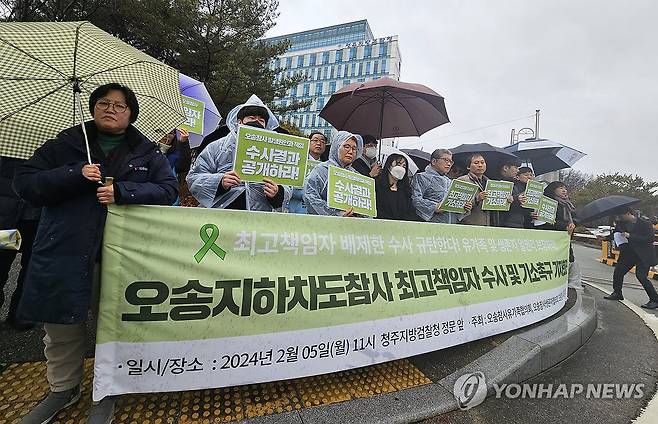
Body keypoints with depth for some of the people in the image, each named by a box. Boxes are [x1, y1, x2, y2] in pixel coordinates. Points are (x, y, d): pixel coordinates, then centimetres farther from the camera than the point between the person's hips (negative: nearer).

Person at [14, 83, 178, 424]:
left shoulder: (147, 152, 7)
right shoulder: (65, 144, 10)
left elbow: (168, 189, -3)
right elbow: (24, 183, 4)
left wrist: (122, 191, -16)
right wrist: (75, 175, -13)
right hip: (64, 252, 2)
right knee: (62, 326, 13)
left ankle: (108, 391, 29)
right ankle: (63, 388, 37)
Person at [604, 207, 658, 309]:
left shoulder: (645, 223, -13)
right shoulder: (624, 224, 5)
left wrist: (630, 236, -24)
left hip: (643, 255, -7)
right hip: (628, 253, 7)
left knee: (641, 276, -12)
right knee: (618, 272, 5)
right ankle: (617, 294, 21)